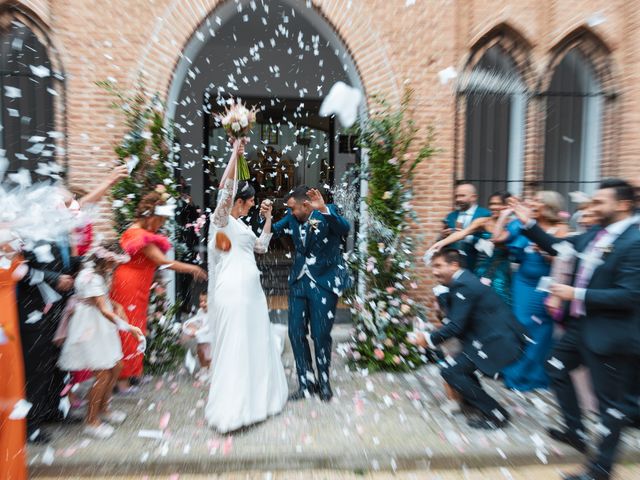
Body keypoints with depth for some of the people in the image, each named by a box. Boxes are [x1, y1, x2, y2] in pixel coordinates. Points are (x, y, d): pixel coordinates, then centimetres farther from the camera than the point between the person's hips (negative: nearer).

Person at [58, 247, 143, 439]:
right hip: (91, 328, -9)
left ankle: (103, 409, 31)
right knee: (103, 374, -5)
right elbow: (104, 310, -27)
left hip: (102, 327, 9)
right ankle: (91, 421, 12)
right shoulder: (92, 278, -22)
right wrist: (128, 327, -32)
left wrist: (116, 306, 1)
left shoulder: (98, 274, 7)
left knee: (116, 366, 13)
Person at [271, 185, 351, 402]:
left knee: (321, 334, 1)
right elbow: (273, 231, 9)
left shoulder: (327, 212, -12)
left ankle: (323, 381, 25)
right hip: (299, 281, 5)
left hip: (324, 282, -5)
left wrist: (323, 209, -45)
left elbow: (345, 228, -30)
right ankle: (306, 382, 22)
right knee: (296, 332, 6)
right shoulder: (292, 217, 2)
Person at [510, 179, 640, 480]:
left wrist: (576, 294, -22)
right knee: (557, 367, 23)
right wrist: (529, 223, 4)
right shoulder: (594, 234, 3)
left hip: (609, 333, -9)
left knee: (610, 400, 9)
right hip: (581, 324, 9)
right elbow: (558, 246, 15)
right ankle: (575, 431, 41)